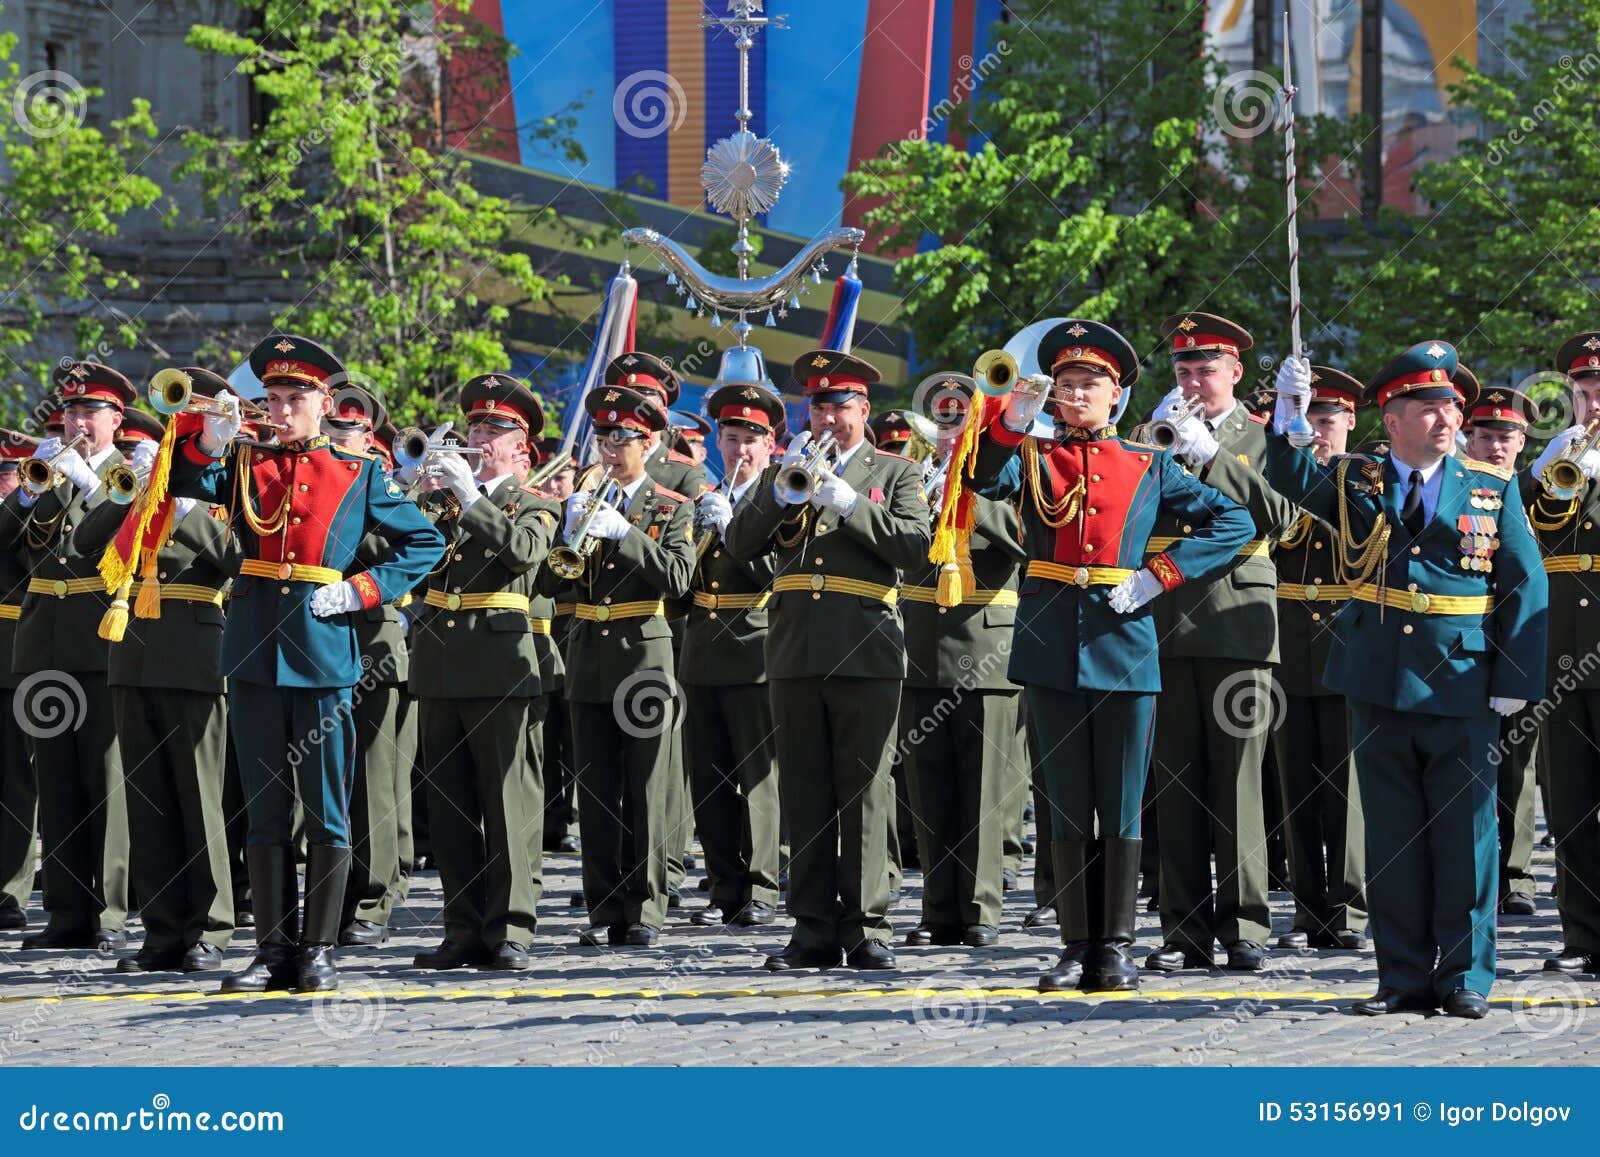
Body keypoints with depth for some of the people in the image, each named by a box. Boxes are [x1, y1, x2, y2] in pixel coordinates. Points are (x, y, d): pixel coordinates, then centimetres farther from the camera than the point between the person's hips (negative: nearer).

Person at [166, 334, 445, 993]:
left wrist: (362, 592, -5)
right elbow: (185, 486, -5)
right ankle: (274, 948, 10)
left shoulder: (358, 474, 5)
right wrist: (209, 440, -24)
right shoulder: (247, 463, 11)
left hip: (324, 649, -2)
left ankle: (319, 951, 6)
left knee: (327, 811, 1)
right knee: (265, 809, 5)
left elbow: (425, 543, 8)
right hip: (255, 650, 2)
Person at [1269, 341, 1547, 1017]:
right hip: (1379, 684, 1)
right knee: (1392, 834, 6)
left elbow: (1525, 586, 2)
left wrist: (1515, 680, -5)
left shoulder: (1493, 492, 5)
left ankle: (1464, 977, 8)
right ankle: (1404, 978, 12)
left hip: (1462, 685, -1)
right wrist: (1287, 411, -19)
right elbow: (1288, 475, -3)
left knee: (1464, 832, 0)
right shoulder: (1355, 486, 8)